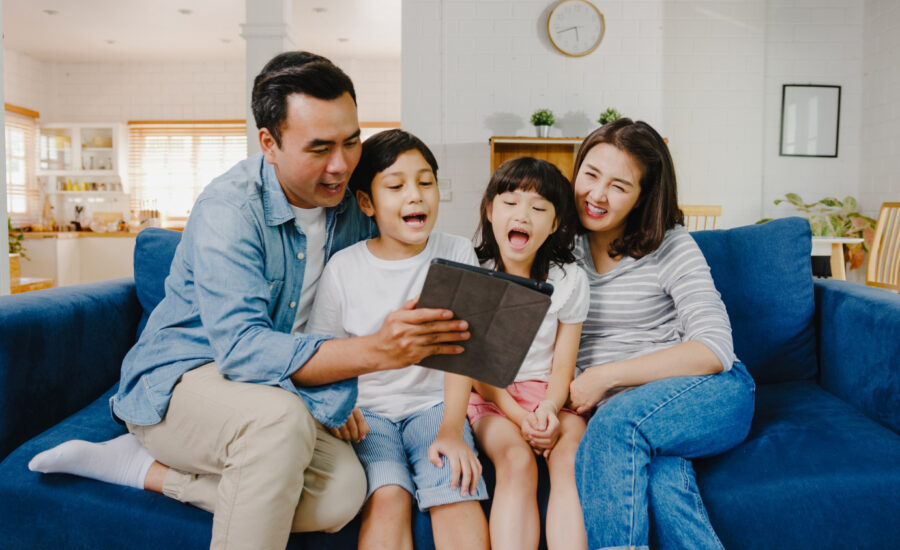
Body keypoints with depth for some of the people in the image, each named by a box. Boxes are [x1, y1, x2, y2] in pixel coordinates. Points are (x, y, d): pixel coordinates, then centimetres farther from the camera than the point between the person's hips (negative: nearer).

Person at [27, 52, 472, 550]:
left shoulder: (354, 202, -3)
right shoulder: (230, 208, -22)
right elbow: (241, 348, -33)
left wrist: (340, 389, -10)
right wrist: (375, 351, -45)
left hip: (280, 389, 6)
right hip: (179, 376, -5)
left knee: (344, 491, -23)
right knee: (280, 418, -39)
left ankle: (139, 465, -9)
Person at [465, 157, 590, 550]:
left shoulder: (569, 279, 2)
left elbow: (563, 365, 2)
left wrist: (549, 409, -18)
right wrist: (518, 417, -16)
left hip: (549, 396, 2)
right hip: (492, 398, -1)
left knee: (571, 461, -28)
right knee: (517, 463, -29)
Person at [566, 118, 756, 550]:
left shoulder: (671, 247, -2)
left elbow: (715, 350, -12)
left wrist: (605, 376, -17)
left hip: (710, 393, -1)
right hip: (608, 406, 2)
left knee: (616, 421, -34)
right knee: (658, 476, -34)